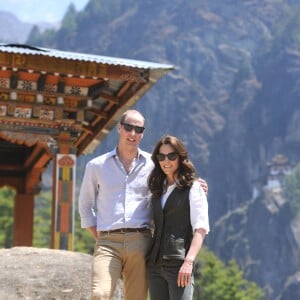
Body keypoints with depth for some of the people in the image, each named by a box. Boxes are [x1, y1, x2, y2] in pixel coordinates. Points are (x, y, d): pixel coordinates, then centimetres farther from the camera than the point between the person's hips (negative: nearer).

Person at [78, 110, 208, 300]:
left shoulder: (152, 164, 12)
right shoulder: (96, 166, 12)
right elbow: (85, 206, 20)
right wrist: (99, 237, 9)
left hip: (140, 241, 1)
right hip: (108, 242, -1)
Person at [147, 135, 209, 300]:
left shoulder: (193, 188, 2)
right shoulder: (158, 190, 19)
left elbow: (201, 229, -7)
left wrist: (189, 261, -19)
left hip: (179, 263, -6)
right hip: (155, 264, 6)